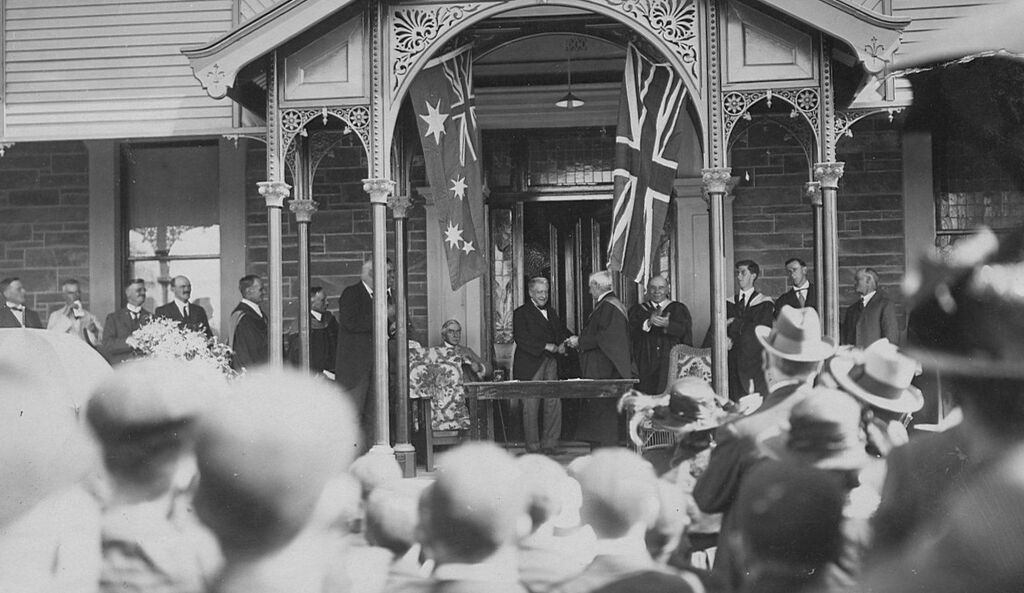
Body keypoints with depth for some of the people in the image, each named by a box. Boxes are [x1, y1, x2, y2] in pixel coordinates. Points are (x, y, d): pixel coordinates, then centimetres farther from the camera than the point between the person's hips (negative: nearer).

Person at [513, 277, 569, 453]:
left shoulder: (552, 312, 21)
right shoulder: (521, 313, -1)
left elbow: (561, 332, 22)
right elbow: (521, 339, -11)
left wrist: (563, 343, -1)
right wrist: (546, 346, -17)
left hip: (551, 364, 6)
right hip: (530, 365, -6)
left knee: (554, 404, 0)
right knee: (531, 407, -4)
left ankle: (550, 443, 7)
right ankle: (533, 446, 2)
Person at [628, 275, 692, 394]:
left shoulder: (679, 309, 13)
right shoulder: (637, 310, 15)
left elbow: (685, 330, -4)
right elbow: (632, 331, -2)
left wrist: (667, 325, -22)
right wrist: (648, 323, -20)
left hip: (672, 363, -1)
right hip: (646, 365, 1)